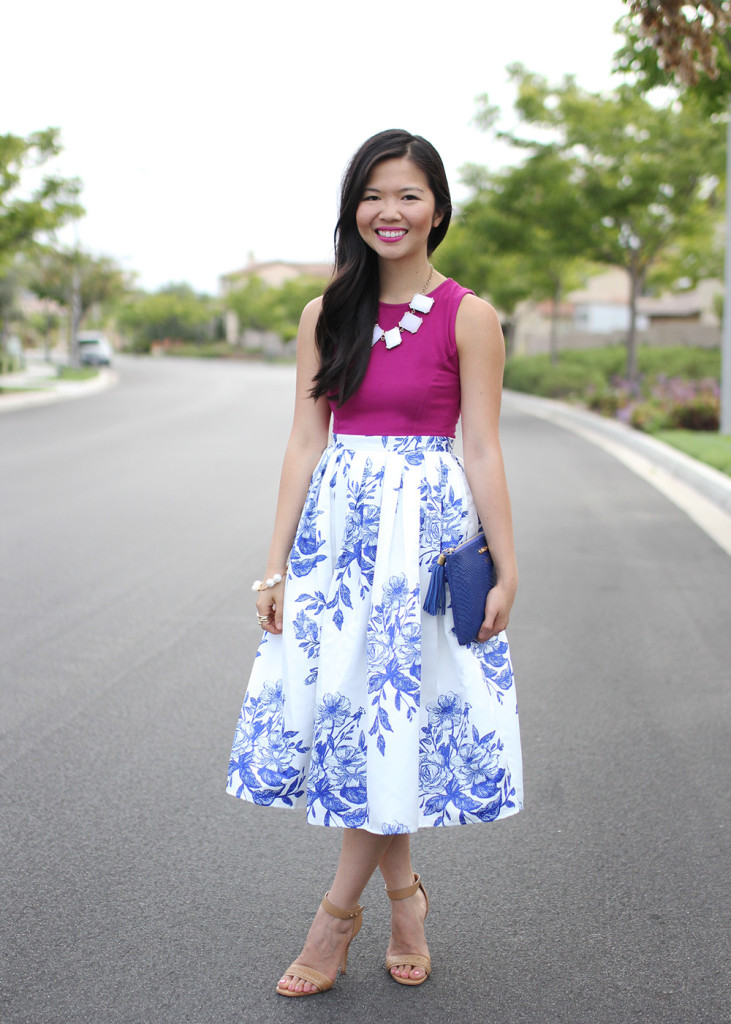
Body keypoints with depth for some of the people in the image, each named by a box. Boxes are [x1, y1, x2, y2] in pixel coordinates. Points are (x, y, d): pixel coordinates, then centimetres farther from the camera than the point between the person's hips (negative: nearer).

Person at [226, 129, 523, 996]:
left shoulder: (467, 317, -3)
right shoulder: (326, 315, 7)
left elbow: (483, 452, -4)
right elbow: (305, 444, 5)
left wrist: (505, 570, -5)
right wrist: (275, 564, 2)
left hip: (427, 530, -4)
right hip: (335, 525, 4)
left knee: (393, 720, -1)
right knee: (344, 715, 6)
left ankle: (338, 912, 16)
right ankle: (403, 893, 26)